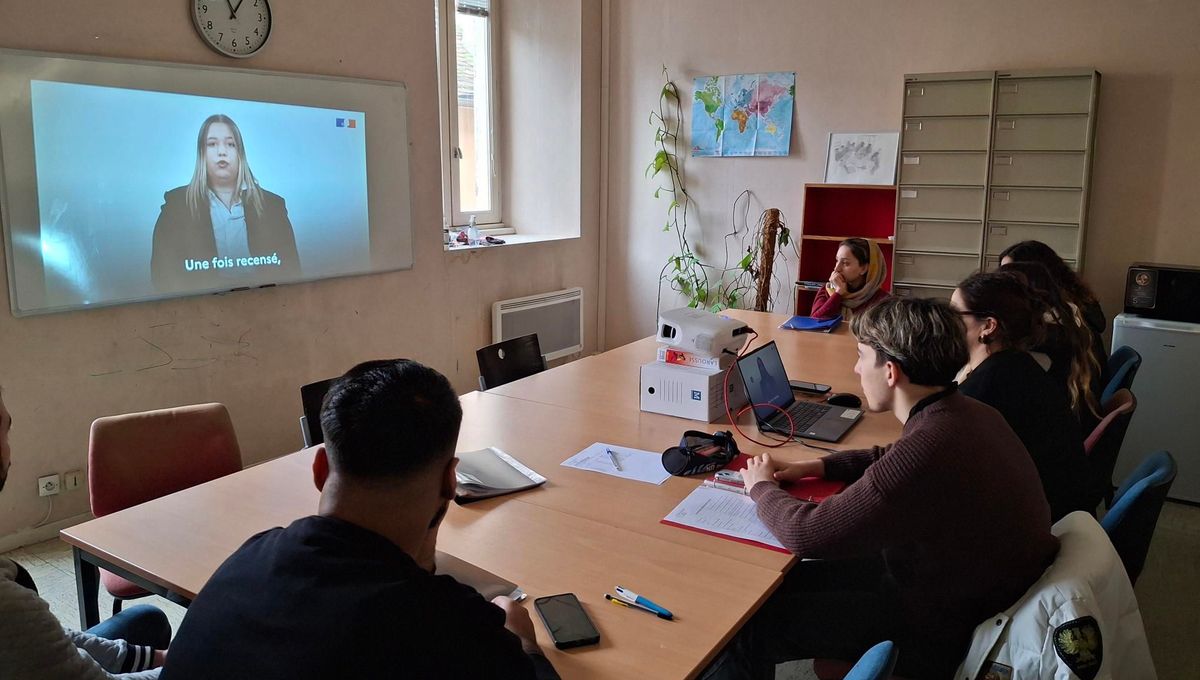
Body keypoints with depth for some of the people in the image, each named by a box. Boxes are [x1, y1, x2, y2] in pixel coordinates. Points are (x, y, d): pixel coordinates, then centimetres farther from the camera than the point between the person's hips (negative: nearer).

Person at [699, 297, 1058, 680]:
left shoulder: (927, 447, -34)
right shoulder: (970, 413, -5)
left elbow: (805, 534, -26)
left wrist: (762, 487, -7)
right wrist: (819, 467, 4)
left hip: (946, 633, -8)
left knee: (752, 626, -2)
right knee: (791, 581, 14)